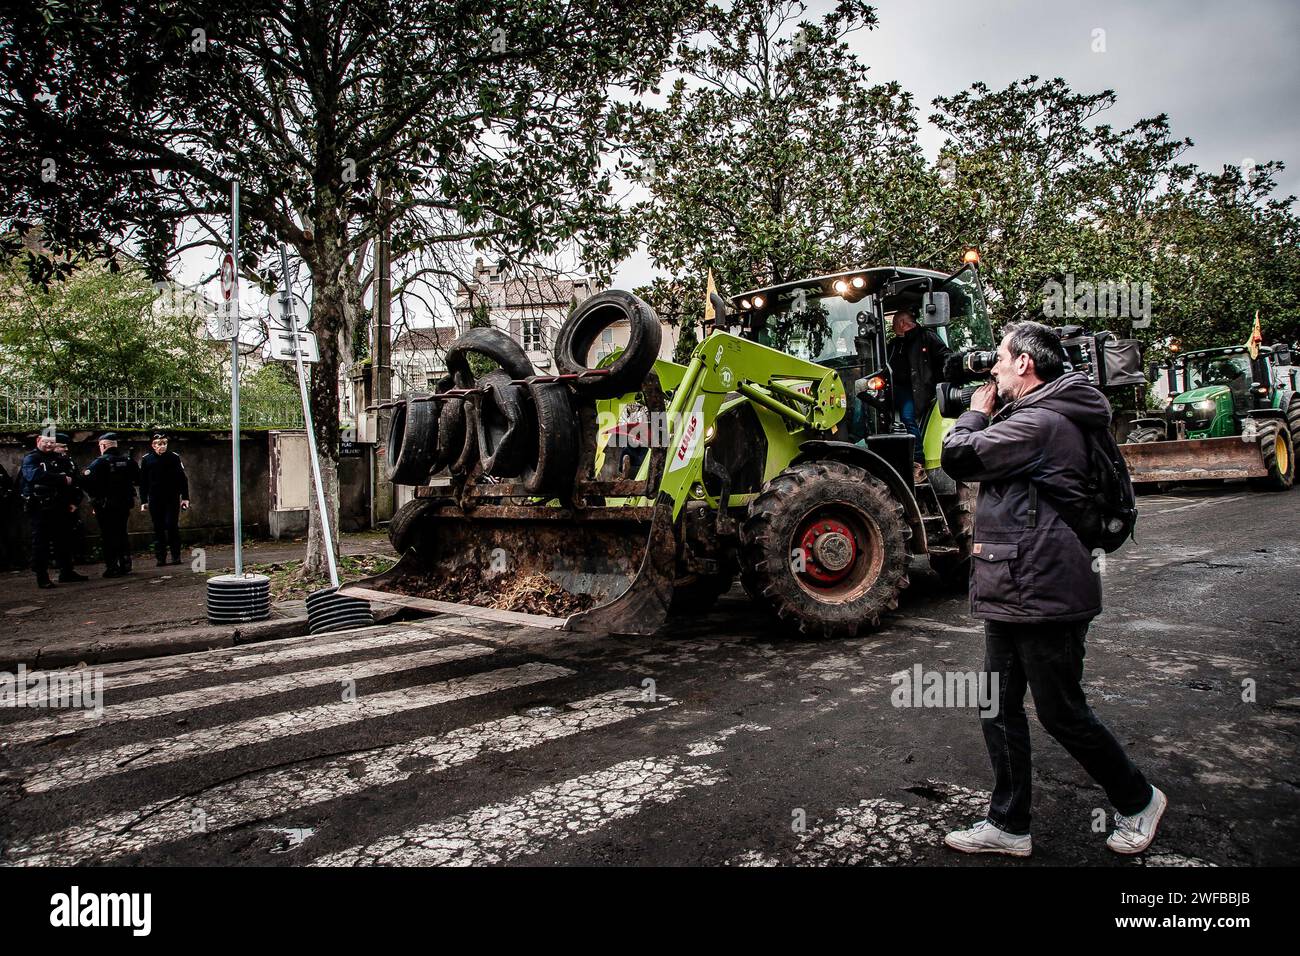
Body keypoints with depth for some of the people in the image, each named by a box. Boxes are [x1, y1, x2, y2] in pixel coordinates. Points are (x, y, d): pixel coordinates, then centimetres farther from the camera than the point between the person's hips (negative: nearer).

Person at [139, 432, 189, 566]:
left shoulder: (174, 457, 2)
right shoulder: (146, 459, 5)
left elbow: (183, 478, 3)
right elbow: (143, 482, 8)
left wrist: (185, 497, -1)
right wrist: (143, 501, 4)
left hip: (172, 498, -2)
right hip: (155, 500, 2)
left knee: (172, 526, -6)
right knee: (158, 529, 5)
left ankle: (176, 556, 2)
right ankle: (160, 558, 9)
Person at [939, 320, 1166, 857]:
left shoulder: (1041, 421, -19)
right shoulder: (1036, 419, 16)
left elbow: (959, 457, -21)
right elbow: (985, 464, 19)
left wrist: (977, 412, -5)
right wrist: (986, 416, 6)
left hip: (1044, 595, -11)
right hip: (1014, 593, 11)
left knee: (1061, 712, 5)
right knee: (999, 709, 12)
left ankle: (1138, 802, 30)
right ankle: (1009, 825, 23)